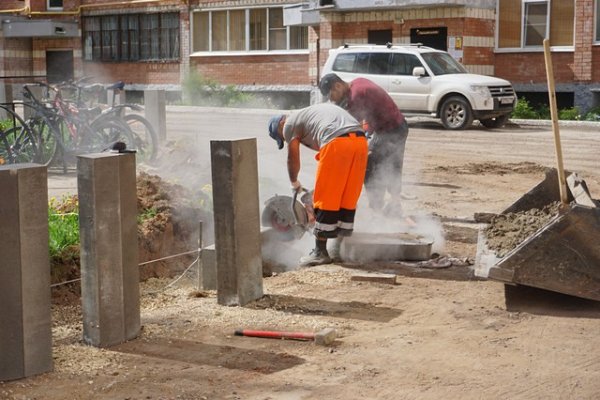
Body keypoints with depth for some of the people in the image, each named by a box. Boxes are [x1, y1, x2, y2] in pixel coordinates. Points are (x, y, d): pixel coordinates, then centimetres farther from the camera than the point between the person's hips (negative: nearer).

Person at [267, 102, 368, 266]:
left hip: (337, 143, -7)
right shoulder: (314, 111, 37)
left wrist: (294, 183, 38)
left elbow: (293, 160, 19)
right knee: (348, 201, 15)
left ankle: (320, 252, 9)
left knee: (325, 201, 3)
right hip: (360, 140, 7)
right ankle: (338, 249, 22)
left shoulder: (290, 124, 15)